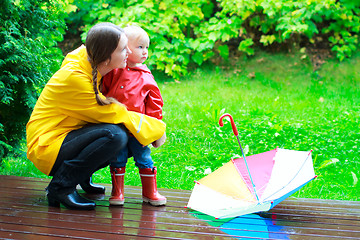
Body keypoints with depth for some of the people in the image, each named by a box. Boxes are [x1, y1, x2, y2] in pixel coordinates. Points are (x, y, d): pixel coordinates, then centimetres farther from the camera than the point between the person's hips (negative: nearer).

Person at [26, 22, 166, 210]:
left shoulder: (87, 59, -2)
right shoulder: (74, 77, -26)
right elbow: (113, 115, -21)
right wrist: (156, 128, -10)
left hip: (68, 136, 9)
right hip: (47, 147, -9)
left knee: (127, 137, -1)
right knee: (115, 134, -30)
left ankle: (82, 178, 10)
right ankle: (60, 188, -17)